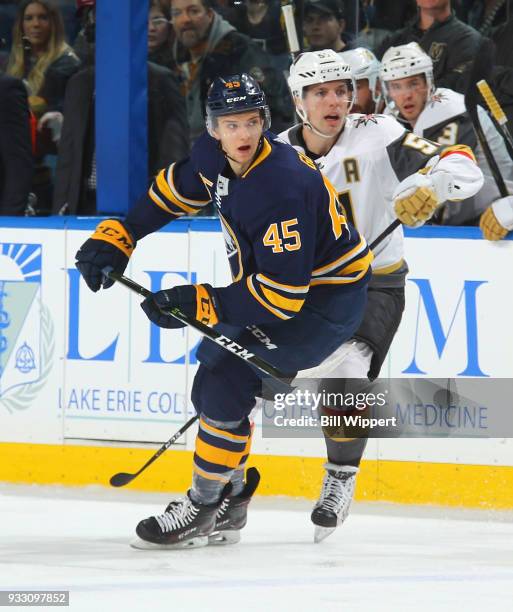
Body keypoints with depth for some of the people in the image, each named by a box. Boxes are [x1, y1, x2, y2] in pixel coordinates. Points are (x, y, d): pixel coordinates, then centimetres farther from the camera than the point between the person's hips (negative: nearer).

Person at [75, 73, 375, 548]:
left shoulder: (280, 190, -34)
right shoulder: (213, 157, -8)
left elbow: (283, 294, -34)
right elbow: (175, 188, 15)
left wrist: (196, 304, -32)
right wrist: (116, 236, 6)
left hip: (326, 296, -9)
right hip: (272, 276, 9)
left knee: (228, 380, -16)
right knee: (212, 372, 10)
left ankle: (202, 509, -4)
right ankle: (230, 494, 23)